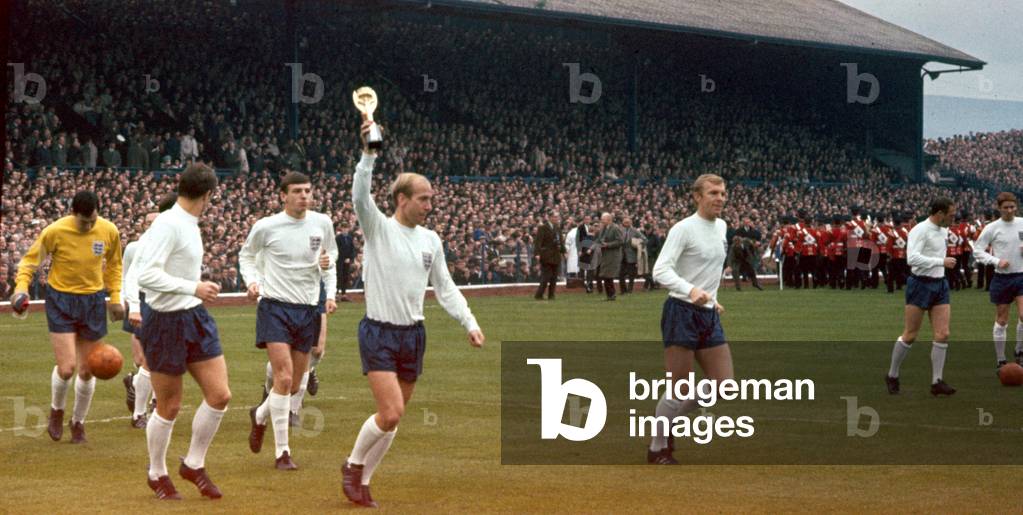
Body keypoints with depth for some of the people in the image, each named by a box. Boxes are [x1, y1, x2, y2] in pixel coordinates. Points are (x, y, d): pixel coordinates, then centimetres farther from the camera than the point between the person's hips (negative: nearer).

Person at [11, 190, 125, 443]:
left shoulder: (109, 231, -7)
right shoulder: (55, 232, -17)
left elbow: (113, 264, 12)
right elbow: (30, 260, -5)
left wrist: (115, 297, 5)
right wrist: (21, 286, -22)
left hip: (93, 301, 3)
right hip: (61, 301, -3)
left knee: (87, 371, 7)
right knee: (66, 367, -13)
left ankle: (78, 422, 28)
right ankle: (57, 411, 19)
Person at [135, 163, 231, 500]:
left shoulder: (189, 225, 9)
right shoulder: (167, 225, -18)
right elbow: (146, 275, -25)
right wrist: (194, 288, -27)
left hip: (195, 318, 8)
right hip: (166, 323, -8)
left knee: (219, 395, 2)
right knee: (169, 407, 4)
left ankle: (194, 465, 19)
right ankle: (157, 475, 24)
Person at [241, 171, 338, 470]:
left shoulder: (322, 223, 3)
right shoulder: (266, 227, -6)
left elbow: (330, 259, 17)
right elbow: (246, 256, 11)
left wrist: (330, 294, 0)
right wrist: (252, 281, -7)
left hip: (308, 310, 4)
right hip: (274, 306, -4)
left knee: (295, 385, 10)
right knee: (284, 377, -17)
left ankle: (260, 416, 41)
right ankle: (282, 452, -8)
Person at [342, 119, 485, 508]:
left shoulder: (431, 240, 8)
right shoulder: (379, 228, -7)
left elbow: (444, 288, 14)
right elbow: (360, 196, -26)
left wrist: (469, 323, 5)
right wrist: (369, 154, -38)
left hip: (414, 335, 6)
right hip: (379, 333, -6)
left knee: (393, 418, 9)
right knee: (390, 413, -16)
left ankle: (362, 483, 22)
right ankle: (354, 464, 9)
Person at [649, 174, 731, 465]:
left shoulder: (721, 227, 12)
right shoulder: (684, 229, -13)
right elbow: (661, 270, -22)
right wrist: (691, 291, -36)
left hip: (709, 315, 8)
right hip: (682, 313, -8)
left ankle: (668, 422, 21)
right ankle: (657, 449, 13)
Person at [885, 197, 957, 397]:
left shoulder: (944, 231, 11)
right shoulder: (920, 230, -16)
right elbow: (912, 258, -28)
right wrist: (942, 262, -26)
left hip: (940, 284, 7)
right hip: (920, 284, -7)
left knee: (943, 334, -2)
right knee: (910, 335, 1)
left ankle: (937, 382, 3)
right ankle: (892, 376, 17)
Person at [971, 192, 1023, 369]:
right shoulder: (992, 228, -6)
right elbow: (977, 251, -5)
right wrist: (996, 261, -17)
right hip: (1002, 278, -2)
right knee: (1001, 320, 5)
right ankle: (1001, 360, 15)